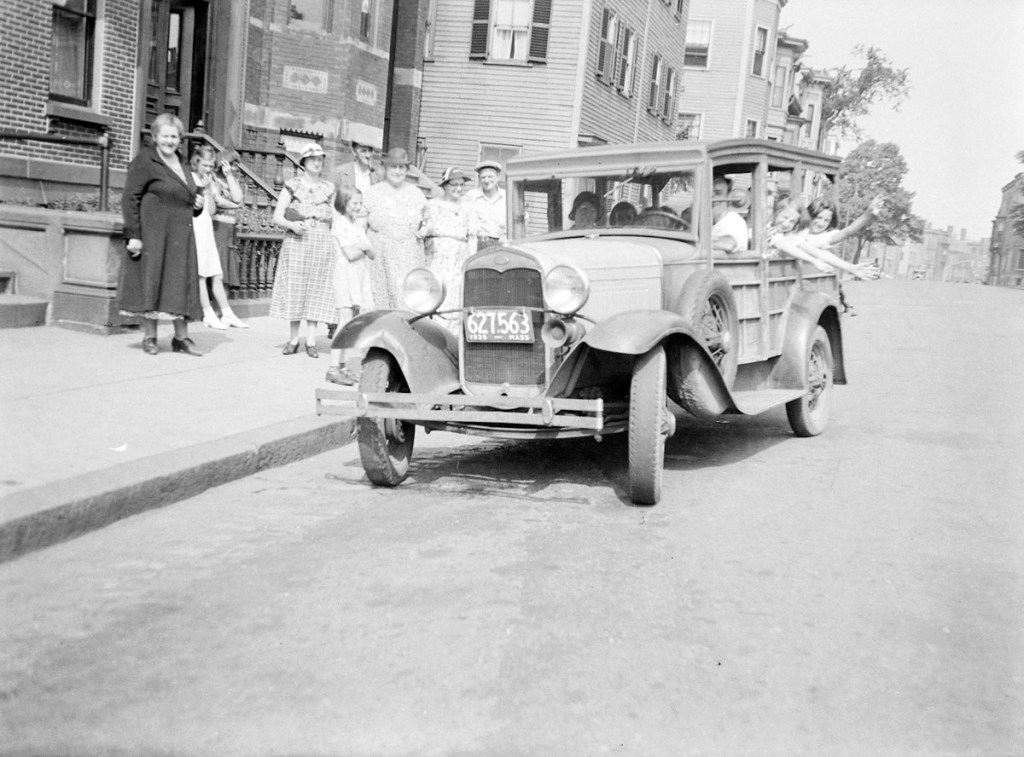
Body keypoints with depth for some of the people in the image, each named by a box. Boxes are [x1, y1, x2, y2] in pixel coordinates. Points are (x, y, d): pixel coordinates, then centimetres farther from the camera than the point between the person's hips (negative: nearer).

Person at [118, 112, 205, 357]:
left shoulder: (180, 162, 15)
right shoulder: (145, 160, -7)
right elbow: (129, 199, -11)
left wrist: (197, 202, 6)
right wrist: (133, 235, -18)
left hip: (180, 235, 7)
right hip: (152, 233, -7)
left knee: (181, 283, 8)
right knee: (151, 280, 1)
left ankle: (181, 337, 16)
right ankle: (149, 337, 11)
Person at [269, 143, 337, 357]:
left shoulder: (329, 188, 10)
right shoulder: (292, 186, 2)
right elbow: (277, 216, -1)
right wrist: (292, 225, -19)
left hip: (322, 243, 2)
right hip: (296, 243, -2)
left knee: (316, 289, 0)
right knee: (294, 289, 0)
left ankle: (311, 341, 4)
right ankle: (293, 339, 9)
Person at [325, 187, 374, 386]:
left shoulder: (357, 225, 17)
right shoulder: (340, 224, -8)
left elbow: (372, 255, 12)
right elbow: (350, 254, -18)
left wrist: (364, 247, -7)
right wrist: (365, 247, -2)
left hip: (360, 276, 8)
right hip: (346, 275, -8)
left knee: (351, 324, 8)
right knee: (345, 322, -12)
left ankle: (341, 365, 14)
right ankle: (333, 368, -12)